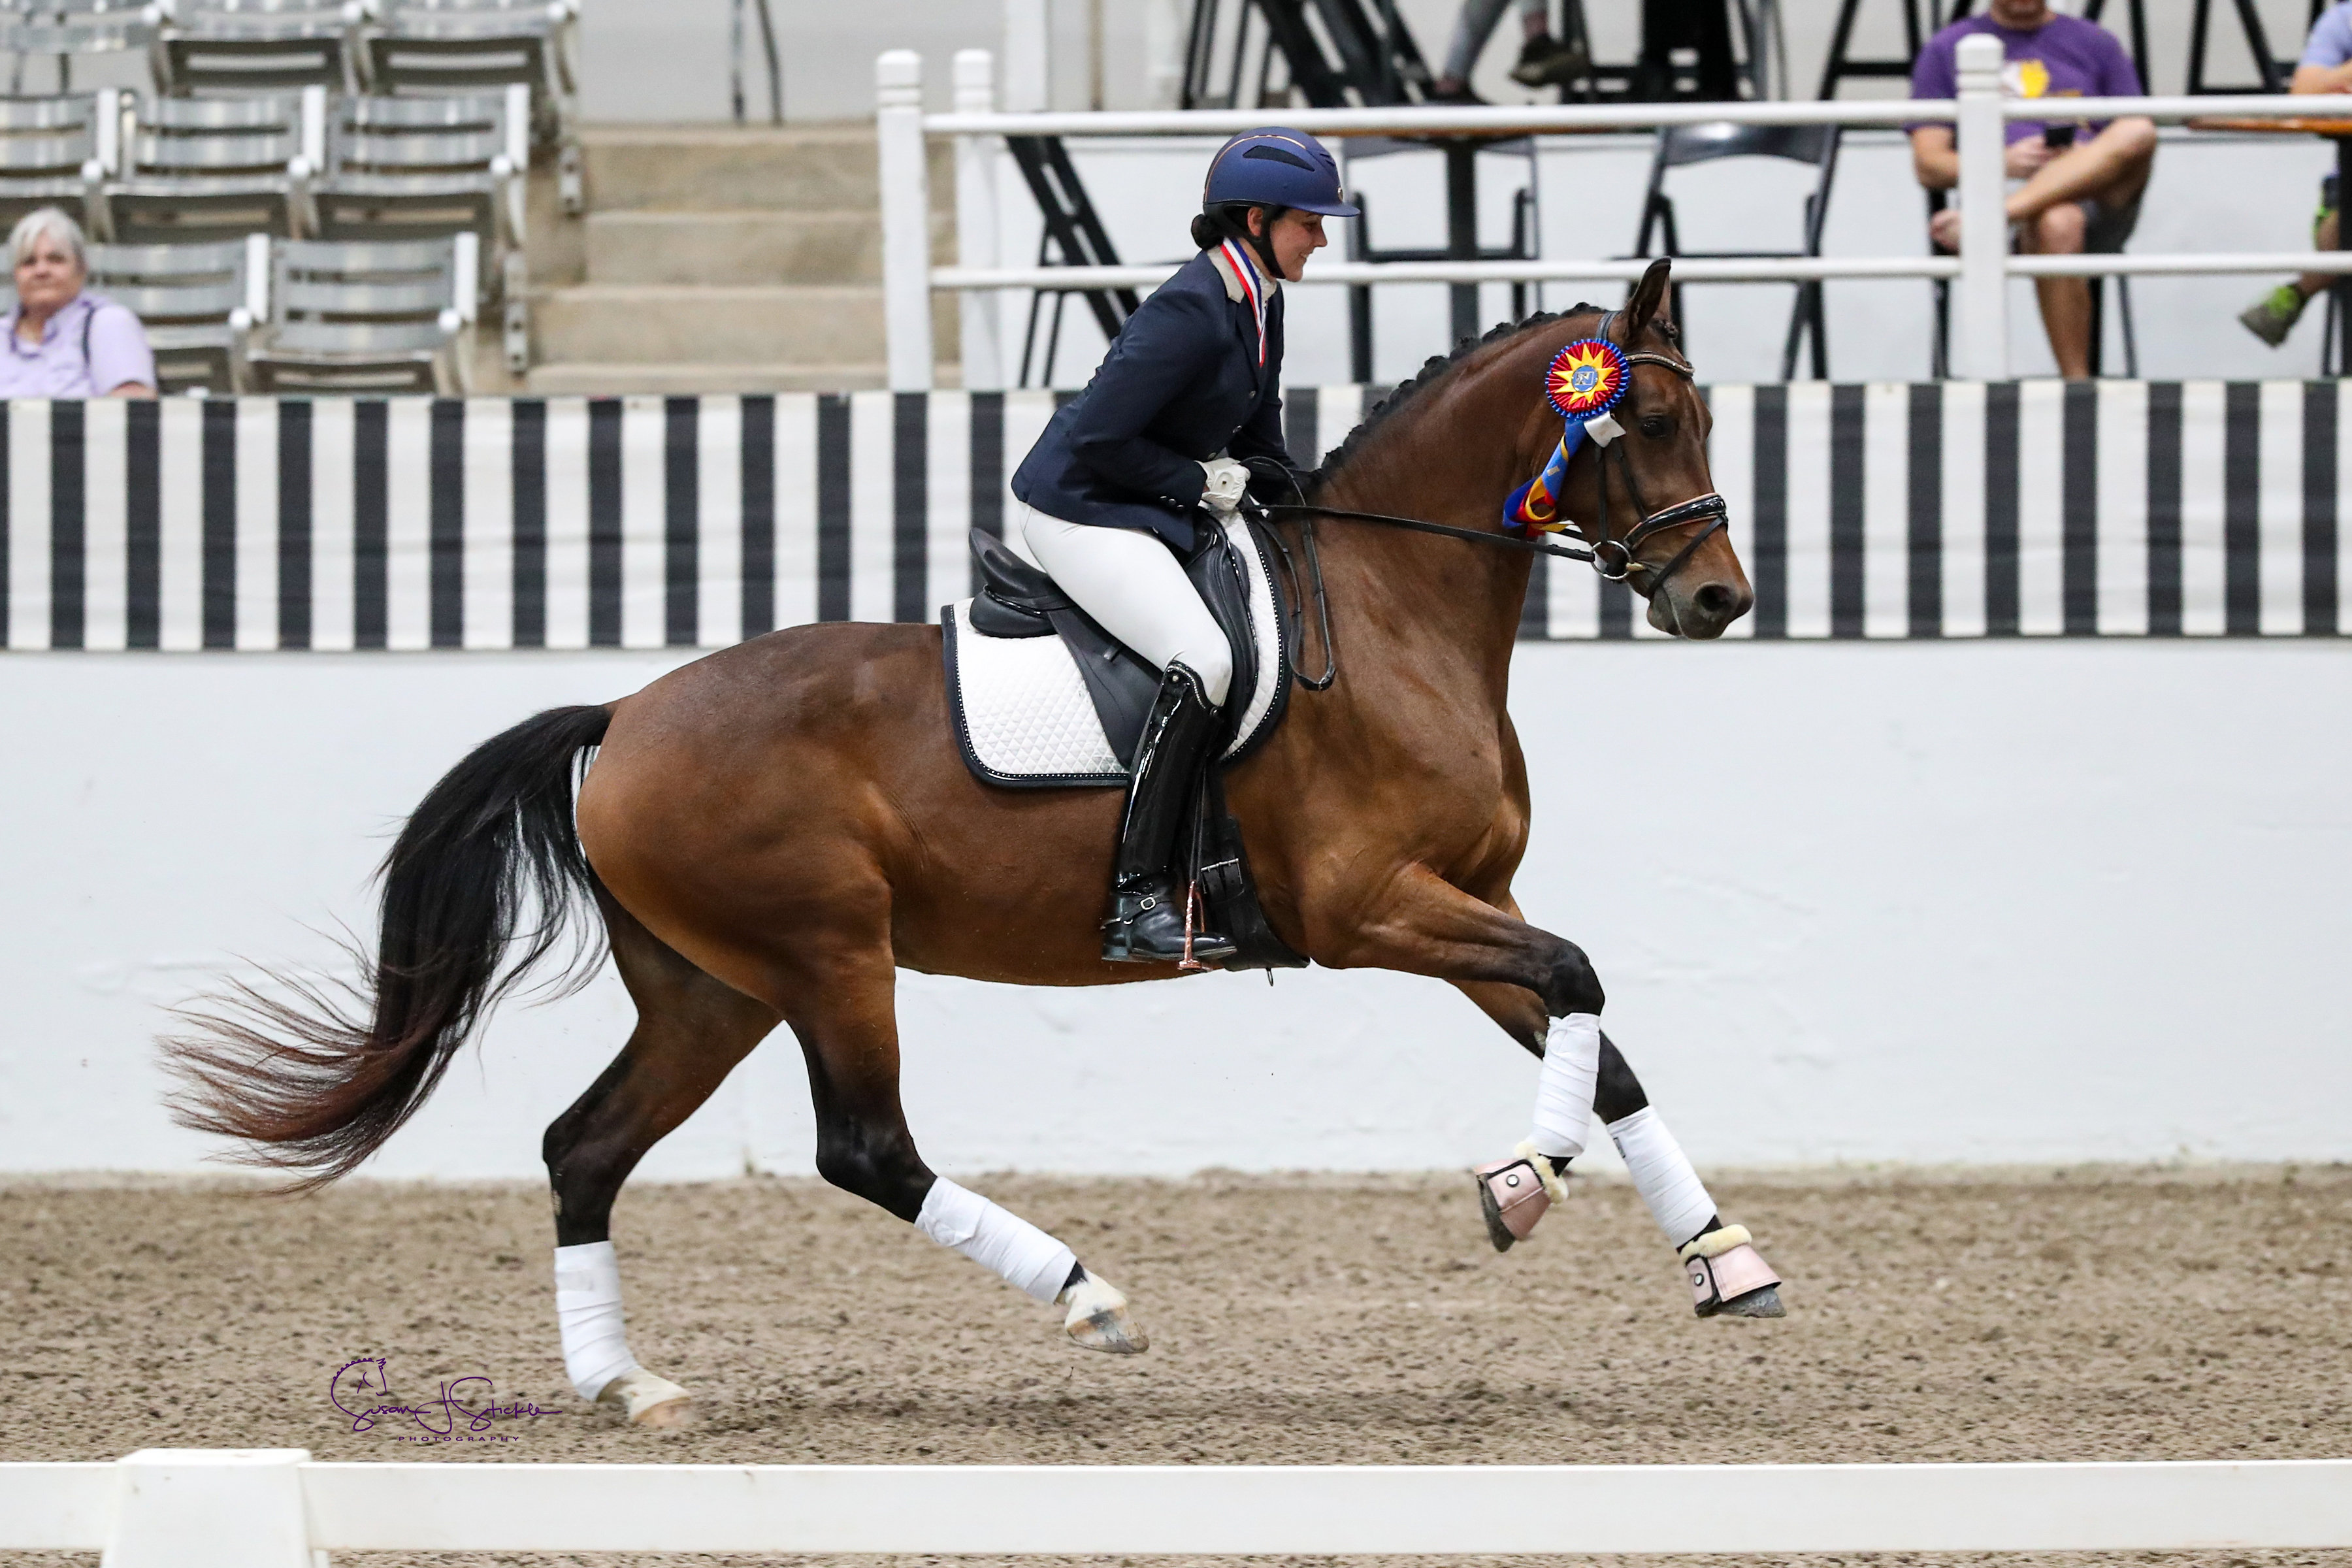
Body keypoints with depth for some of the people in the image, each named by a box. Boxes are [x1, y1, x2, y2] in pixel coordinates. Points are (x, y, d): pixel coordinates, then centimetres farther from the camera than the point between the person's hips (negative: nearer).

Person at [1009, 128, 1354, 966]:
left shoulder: (1261, 305, 8)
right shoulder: (1191, 314, -23)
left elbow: (1257, 441, 19)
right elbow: (1097, 438, -25)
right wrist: (1200, 484, -16)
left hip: (1152, 512, 11)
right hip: (1081, 512, -11)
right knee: (1203, 659, -27)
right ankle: (1137, 899, -29)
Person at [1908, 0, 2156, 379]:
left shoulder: (2095, 44, 21)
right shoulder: (1946, 52, 16)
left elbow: (2136, 145, 16)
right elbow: (1928, 167, 9)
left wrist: (2086, 160, -7)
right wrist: (2003, 164, -11)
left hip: (2099, 204, 2)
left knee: (2138, 132, -32)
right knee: (2056, 224, -39)